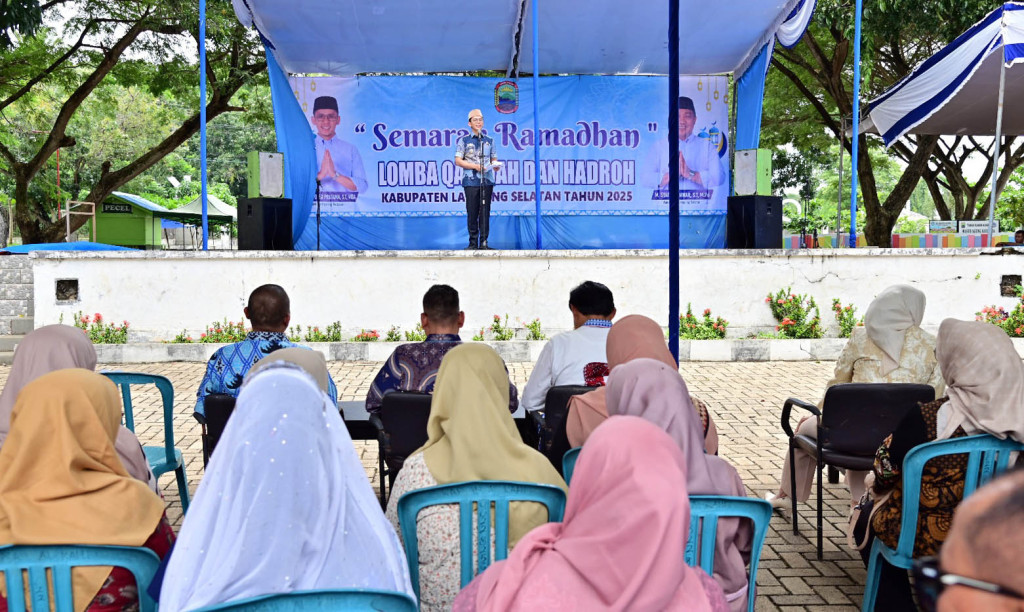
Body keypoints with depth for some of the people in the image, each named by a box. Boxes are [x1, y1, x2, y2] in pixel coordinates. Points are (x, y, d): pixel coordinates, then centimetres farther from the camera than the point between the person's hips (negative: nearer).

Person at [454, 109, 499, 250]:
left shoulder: (489, 140, 15)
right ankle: (473, 243, 6)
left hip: (487, 181, 2)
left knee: (485, 212, 0)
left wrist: (495, 165, -6)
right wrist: (475, 166, -11)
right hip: (471, 181, -2)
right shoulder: (464, 140, 5)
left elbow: (494, 158, 18)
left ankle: (483, 243, 4)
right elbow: (458, 161, -1)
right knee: (472, 213, -1)